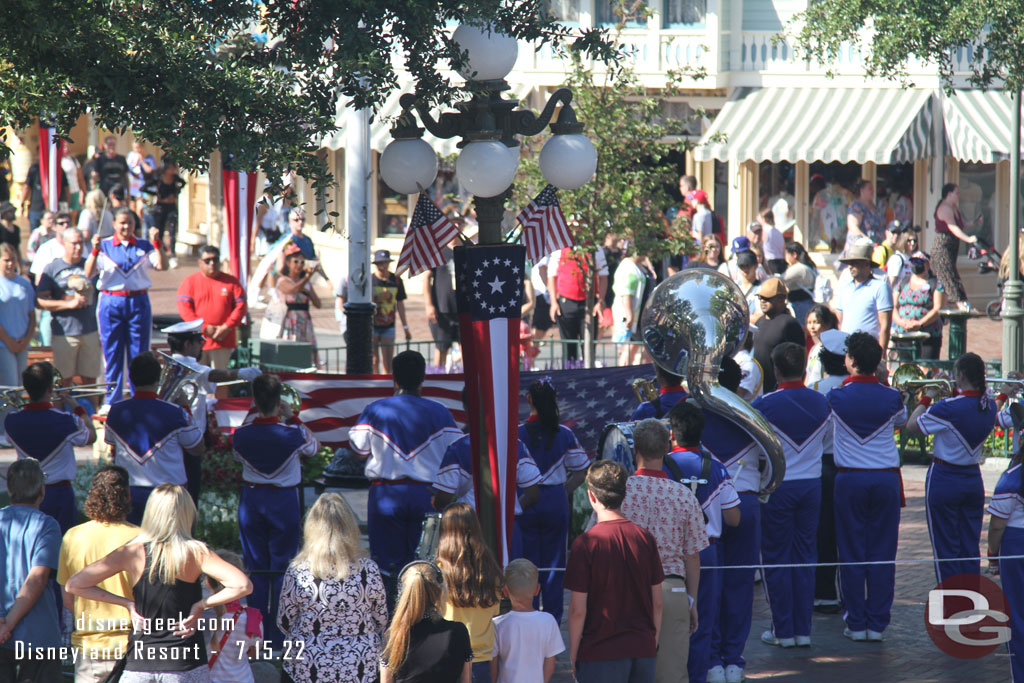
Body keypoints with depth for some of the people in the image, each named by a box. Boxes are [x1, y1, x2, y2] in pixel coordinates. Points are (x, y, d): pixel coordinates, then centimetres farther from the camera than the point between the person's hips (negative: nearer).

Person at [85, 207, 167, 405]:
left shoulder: (144, 247, 7)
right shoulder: (105, 246, 4)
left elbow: (162, 266, -6)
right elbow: (88, 273, -7)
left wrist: (156, 243, -15)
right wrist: (95, 250, -21)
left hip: (139, 302, 1)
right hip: (111, 303, -1)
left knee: (139, 354, 3)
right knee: (112, 354, 3)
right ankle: (112, 403, 10)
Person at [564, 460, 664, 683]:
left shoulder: (586, 543, -11)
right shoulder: (645, 538, 2)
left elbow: (578, 609, -11)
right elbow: (657, 603, 7)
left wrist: (573, 655, 0)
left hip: (600, 652, -4)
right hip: (643, 650, 4)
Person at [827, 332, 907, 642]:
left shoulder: (837, 397, -7)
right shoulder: (891, 398, -3)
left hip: (850, 479, -1)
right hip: (886, 477, 1)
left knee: (852, 554, 5)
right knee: (882, 554, 5)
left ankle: (856, 623, 5)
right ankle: (877, 623, 5)